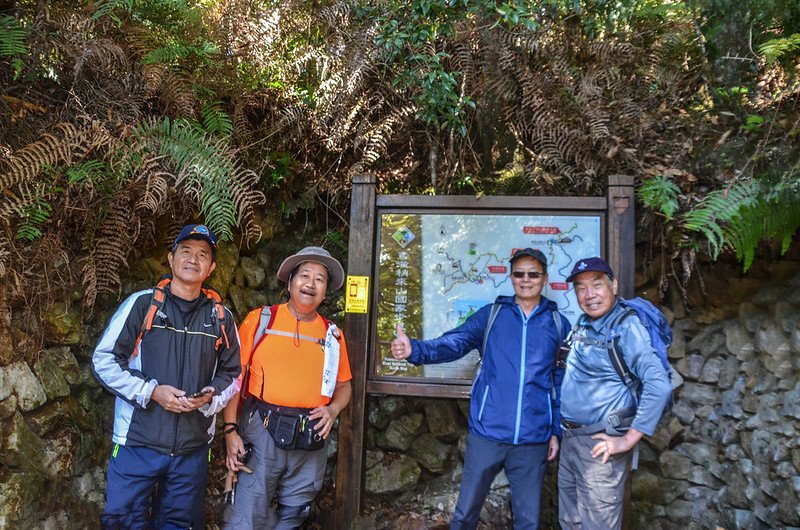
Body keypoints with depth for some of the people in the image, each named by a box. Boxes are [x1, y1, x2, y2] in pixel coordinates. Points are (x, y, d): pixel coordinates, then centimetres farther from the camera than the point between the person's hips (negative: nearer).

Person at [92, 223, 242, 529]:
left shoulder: (220, 317, 6)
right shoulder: (142, 303, -3)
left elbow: (231, 373, 14)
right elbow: (103, 360, -3)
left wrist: (210, 396, -7)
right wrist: (151, 391, -14)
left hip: (193, 446, 3)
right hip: (138, 441, -3)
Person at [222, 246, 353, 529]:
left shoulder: (332, 334, 9)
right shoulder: (260, 319, -1)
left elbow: (344, 385, 18)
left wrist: (332, 410, -2)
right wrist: (231, 429, -9)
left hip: (310, 443, 4)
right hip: (262, 434, -3)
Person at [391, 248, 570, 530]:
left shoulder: (558, 324, 6)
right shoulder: (490, 314, 3)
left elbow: (563, 383, 10)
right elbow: (454, 343, -10)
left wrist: (556, 431, 7)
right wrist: (415, 350, -29)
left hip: (533, 440, 1)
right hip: (487, 433, -1)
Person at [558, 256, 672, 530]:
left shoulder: (626, 326, -16)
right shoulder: (582, 324, 8)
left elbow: (659, 385, -24)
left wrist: (628, 439, -20)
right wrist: (562, 431, 14)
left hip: (600, 445, -8)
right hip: (570, 439, 8)